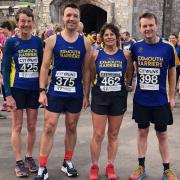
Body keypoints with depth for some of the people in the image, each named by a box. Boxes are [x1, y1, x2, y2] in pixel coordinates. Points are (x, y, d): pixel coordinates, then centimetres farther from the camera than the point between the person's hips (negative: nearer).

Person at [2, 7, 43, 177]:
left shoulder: (37, 41, 2)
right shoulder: (11, 42, -6)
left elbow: (41, 65, 10)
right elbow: (5, 69, -5)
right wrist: (8, 94, -11)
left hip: (34, 89, 3)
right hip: (17, 89, -3)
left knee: (32, 126, 11)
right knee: (17, 126, 4)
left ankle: (29, 157, 26)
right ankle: (19, 162, 15)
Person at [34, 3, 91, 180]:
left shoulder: (85, 42, 2)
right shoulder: (53, 40, -3)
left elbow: (86, 70, 5)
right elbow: (45, 67, -2)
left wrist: (86, 94, 2)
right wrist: (42, 91, -9)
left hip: (76, 94, 2)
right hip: (55, 92, -2)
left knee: (71, 128, 13)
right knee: (49, 128, -1)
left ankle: (67, 162, 29)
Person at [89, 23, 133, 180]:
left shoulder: (125, 55, -2)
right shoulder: (96, 54, -2)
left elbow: (129, 76, 9)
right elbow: (92, 76, 7)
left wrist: (123, 87, 7)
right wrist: (99, 86, 6)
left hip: (118, 98, 1)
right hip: (100, 98, 0)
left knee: (113, 134, 11)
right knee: (98, 135, 1)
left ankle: (110, 166, 25)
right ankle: (94, 166, 17)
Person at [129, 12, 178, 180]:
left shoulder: (167, 48, -6)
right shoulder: (136, 47, -3)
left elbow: (172, 72, 3)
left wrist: (172, 97, 3)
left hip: (160, 101, -1)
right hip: (141, 100, 1)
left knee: (162, 135, 9)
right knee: (142, 132, 12)